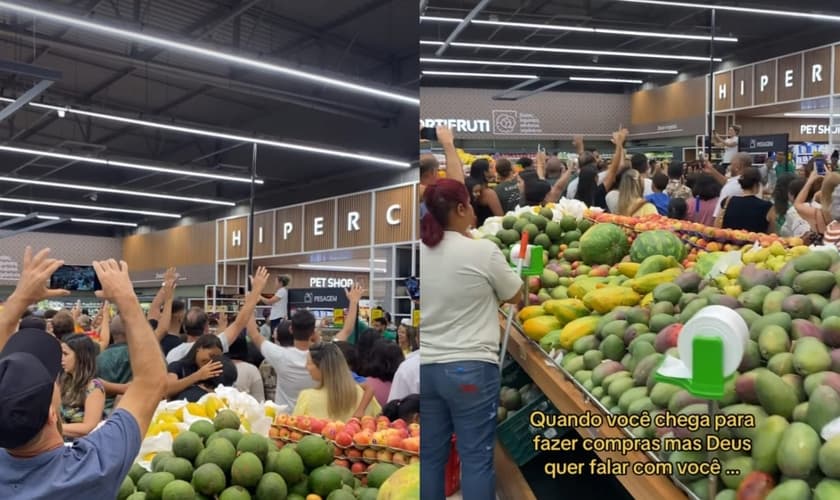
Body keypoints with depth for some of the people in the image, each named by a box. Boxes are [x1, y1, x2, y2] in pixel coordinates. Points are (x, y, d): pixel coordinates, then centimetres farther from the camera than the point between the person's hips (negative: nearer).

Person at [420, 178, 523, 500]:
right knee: (476, 457, 4)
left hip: (425, 367, 5)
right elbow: (515, 295, 3)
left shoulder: (420, 251, 1)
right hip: (469, 368, -4)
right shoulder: (483, 251, -11)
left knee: (430, 456, 12)